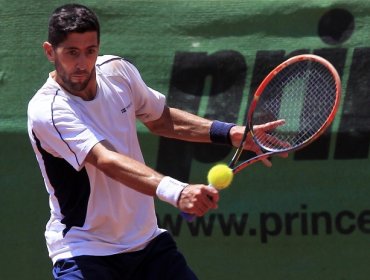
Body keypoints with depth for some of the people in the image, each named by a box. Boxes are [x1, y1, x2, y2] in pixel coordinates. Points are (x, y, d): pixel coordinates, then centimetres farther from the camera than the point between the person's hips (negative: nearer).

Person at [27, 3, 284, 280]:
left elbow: (160, 119, 16)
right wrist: (174, 191, -50)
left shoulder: (117, 70, -2)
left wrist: (230, 133, 5)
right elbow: (107, 160, -36)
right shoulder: (46, 111, -23)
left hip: (148, 240, 6)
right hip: (84, 254, -6)